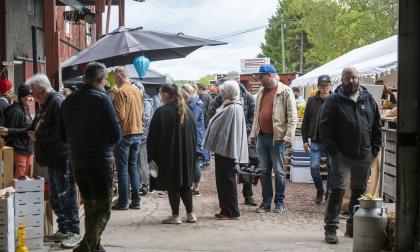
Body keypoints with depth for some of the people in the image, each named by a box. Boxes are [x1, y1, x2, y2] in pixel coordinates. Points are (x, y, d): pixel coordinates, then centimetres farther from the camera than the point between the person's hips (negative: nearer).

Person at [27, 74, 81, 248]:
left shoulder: (58, 102, -15)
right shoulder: (44, 105, 16)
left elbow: (60, 130, -24)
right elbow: (38, 128, 25)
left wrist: (38, 136, -16)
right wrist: (32, 133, 6)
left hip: (62, 157, -10)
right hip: (52, 158, 10)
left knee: (66, 196, -4)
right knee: (54, 198, 16)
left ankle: (74, 232, 4)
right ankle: (63, 230, 26)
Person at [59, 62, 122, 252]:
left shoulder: (68, 101, 6)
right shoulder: (101, 99, -12)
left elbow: (63, 136, 11)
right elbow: (116, 135, -13)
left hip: (78, 163, 6)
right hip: (100, 162, -6)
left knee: (90, 208, 18)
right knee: (102, 210, 0)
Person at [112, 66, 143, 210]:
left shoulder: (120, 92, -13)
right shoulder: (137, 91, 10)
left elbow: (120, 116, -17)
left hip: (125, 133, -7)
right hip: (138, 132, 7)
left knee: (122, 168, 0)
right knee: (133, 166, 13)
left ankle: (123, 202, 3)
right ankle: (135, 201, 13)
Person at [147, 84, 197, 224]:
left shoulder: (161, 112, -14)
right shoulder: (187, 111, 5)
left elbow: (153, 137, -11)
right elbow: (194, 135, 11)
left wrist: (151, 156, -3)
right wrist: (192, 153, 18)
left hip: (168, 154, -6)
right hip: (186, 154, 6)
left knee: (172, 184, 3)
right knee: (185, 183, 14)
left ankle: (175, 216, 6)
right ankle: (190, 214, 13)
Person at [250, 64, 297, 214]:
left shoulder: (285, 92, -7)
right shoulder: (261, 92, 13)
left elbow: (292, 116, -10)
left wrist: (289, 136, -16)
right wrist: (253, 133, 15)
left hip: (277, 137, -6)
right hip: (261, 136, 6)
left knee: (278, 171, 2)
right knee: (264, 171, 9)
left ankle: (279, 202, 11)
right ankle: (266, 201, 17)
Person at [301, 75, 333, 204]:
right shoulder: (312, 101, 4)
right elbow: (305, 121, 7)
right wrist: (305, 139, 5)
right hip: (316, 142, 1)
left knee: (332, 168, 3)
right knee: (314, 167, -1)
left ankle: (329, 193, 19)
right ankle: (320, 191, 20)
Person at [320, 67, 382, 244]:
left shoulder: (368, 100, 9)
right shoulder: (334, 101, -4)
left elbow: (377, 124, 15)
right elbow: (324, 126, -7)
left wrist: (376, 146, 8)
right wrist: (333, 149, -12)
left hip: (364, 155, 5)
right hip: (342, 155, -4)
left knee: (359, 191, 11)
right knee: (338, 190, -8)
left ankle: (353, 227, 22)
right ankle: (330, 228, -3)